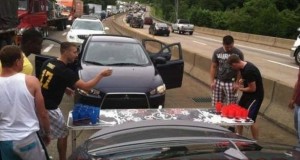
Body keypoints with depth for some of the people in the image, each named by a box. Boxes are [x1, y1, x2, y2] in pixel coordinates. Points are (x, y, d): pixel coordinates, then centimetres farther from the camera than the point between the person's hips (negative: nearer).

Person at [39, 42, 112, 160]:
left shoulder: (48, 62, 3)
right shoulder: (64, 71, -21)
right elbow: (86, 87, -23)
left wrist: (65, 88, 18)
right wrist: (101, 74, -13)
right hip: (49, 108, -8)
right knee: (63, 134, 11)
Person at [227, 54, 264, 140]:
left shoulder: (249, 70, -28)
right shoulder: (243, 66, 1)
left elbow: (253, 88, -24)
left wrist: (241, 89, -8)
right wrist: (242, 81, -1)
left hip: (255, 95, -10)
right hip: (247, 94, 10)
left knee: (251, 119, -10)